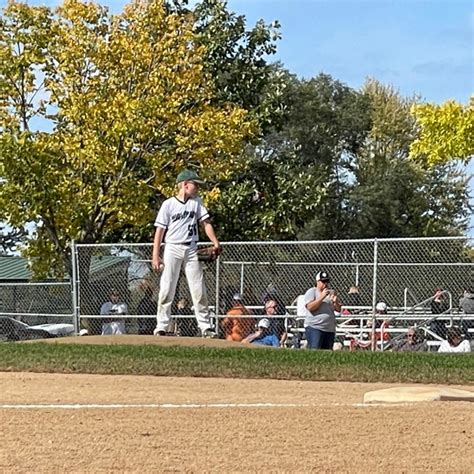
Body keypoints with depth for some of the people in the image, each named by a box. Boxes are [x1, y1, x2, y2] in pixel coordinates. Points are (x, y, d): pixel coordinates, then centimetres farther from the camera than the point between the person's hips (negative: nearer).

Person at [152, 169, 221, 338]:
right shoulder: (168, 204, -1)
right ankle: (161, 327, 0)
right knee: (166, 290, -4)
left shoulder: (197, 202, 10)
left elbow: (206, 223, 7)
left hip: (191, 249, 3)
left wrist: (216, 243, -8)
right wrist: (155, 256, -8)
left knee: (199, 290, 1)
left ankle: (206, 327, 3)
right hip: (173, 248, -3)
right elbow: (160, 230, -2)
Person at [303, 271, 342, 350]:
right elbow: (310, 307, -15)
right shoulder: (311, 292, 1)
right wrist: (322, 297, -18)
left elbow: (339, 309, 13)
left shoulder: (331, 293, 17)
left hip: (330, 329, 6)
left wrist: (335, 301, -8)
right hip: (314, 328, -6)